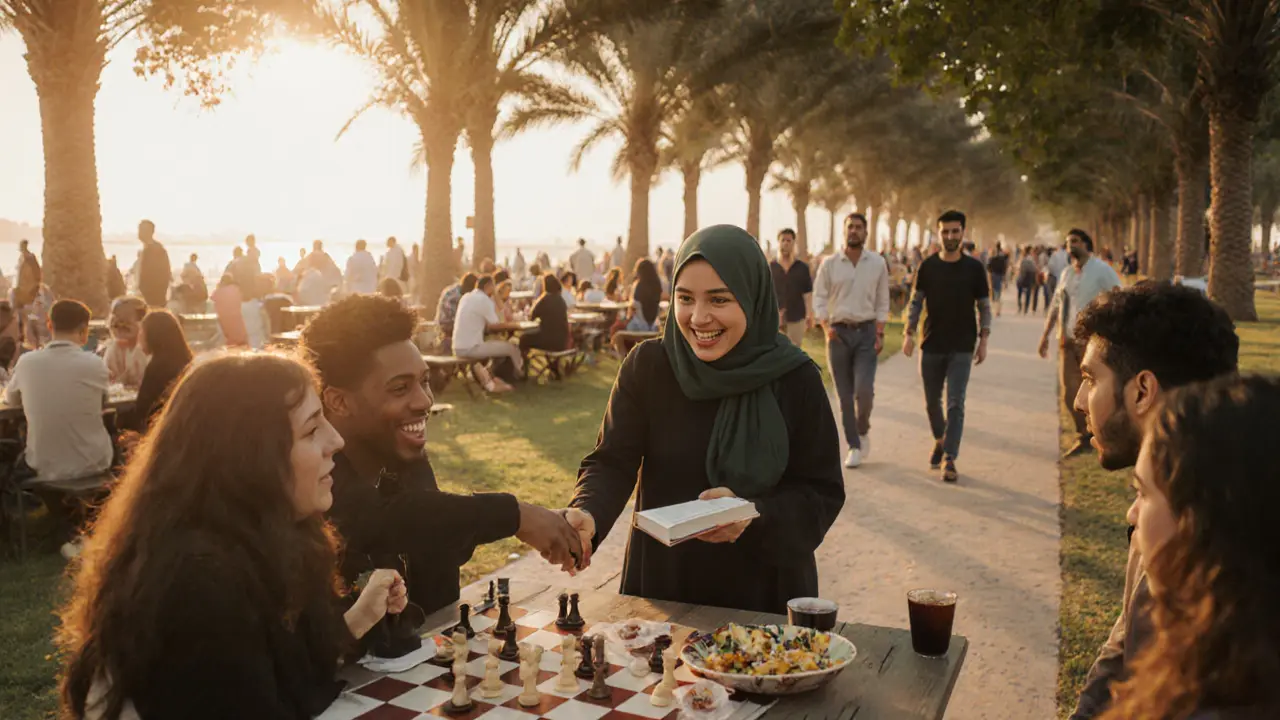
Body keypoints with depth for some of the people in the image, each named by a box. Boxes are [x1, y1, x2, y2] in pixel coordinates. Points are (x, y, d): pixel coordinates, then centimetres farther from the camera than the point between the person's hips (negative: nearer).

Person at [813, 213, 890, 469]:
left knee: (864, 389, -14)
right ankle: (854, 447, 12)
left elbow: (882, 302, 6)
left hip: (866, 332, 0)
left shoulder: (878, 263, 3)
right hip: (838, 333, 1)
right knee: (845, 394, 3)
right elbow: (819, 298, 3)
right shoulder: (829, 264, 2)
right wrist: (826, 326, -12)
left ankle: (863, 431, 15)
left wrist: (880, 334, -2)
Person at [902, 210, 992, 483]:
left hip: (962, 348, -2)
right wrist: (908, 333, -6)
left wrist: (983, 340, -3)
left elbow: (984, 306, 4)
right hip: (931, 346, 2)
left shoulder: (974, 268, -1)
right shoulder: (928, 266, 2)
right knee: (932, 402, 12)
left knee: (956, 404, -6)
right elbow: (916, 302, 4)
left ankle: (949, 460, -3)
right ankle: (940, 441, 37)